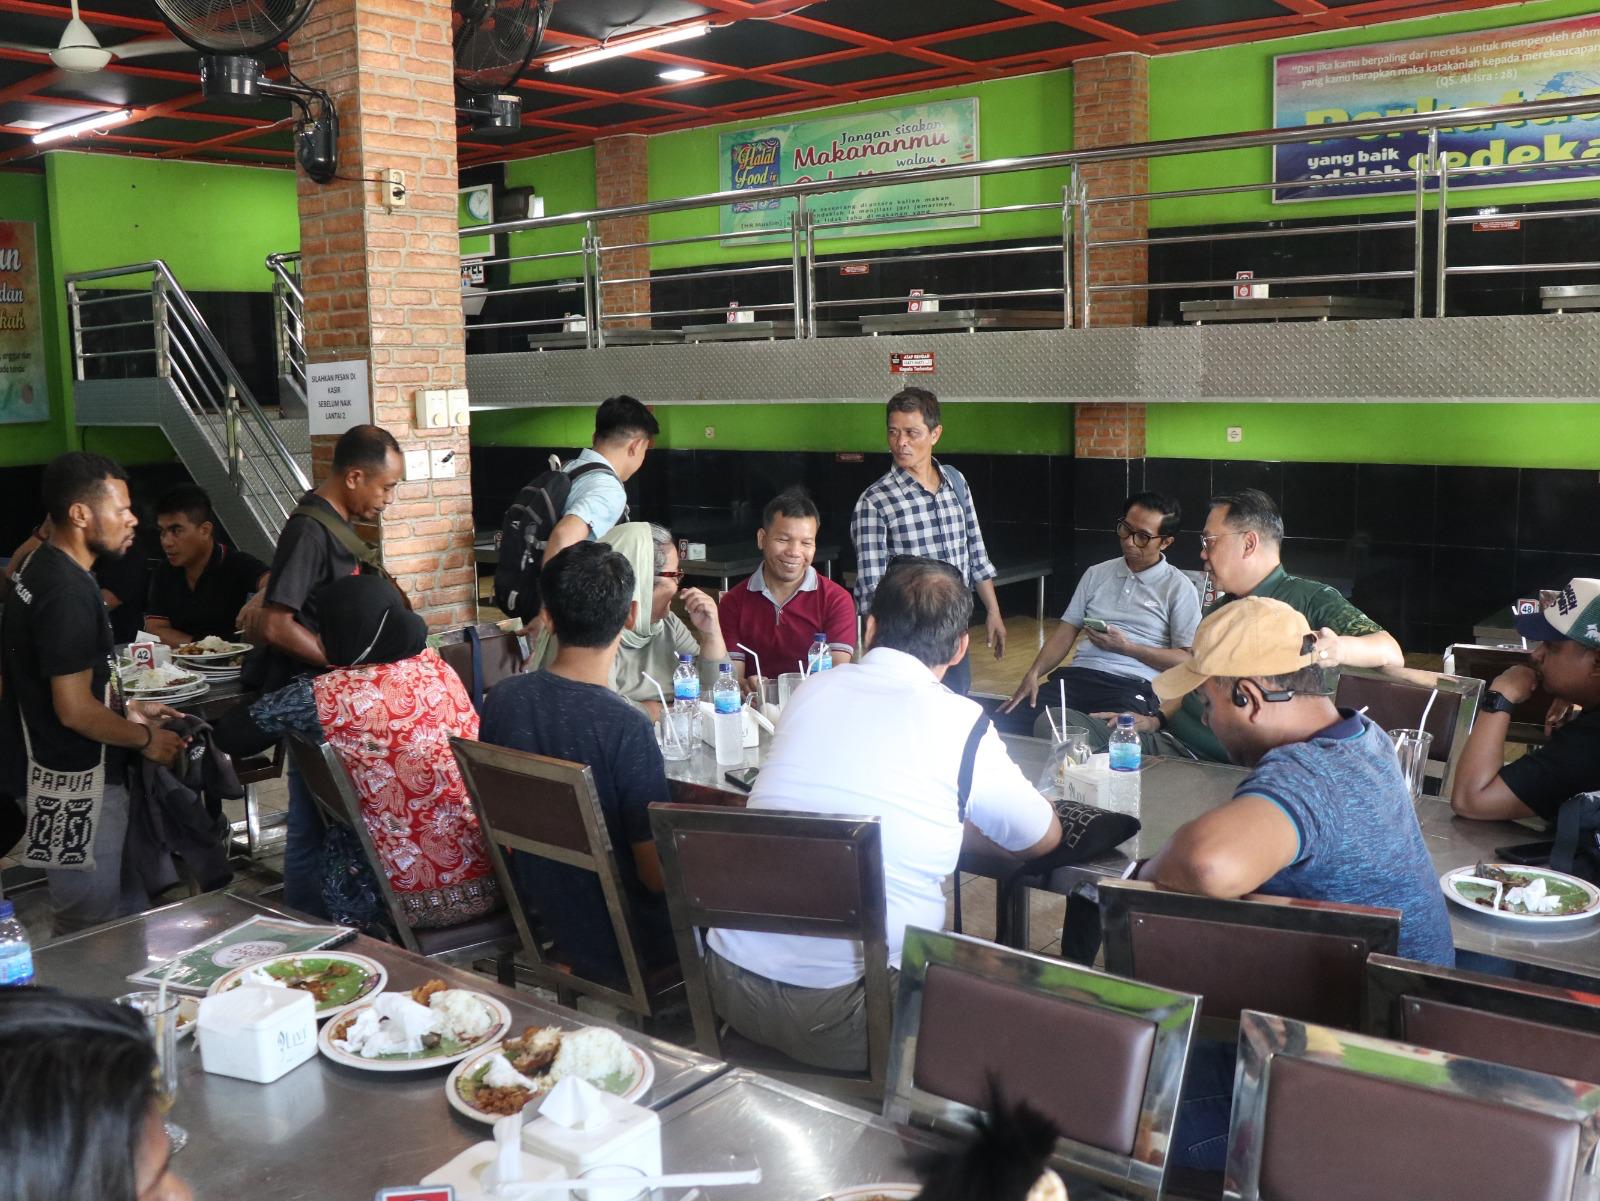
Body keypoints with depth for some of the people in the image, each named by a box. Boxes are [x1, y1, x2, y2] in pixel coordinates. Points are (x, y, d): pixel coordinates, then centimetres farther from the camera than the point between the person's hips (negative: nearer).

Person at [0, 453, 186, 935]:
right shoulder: (68, 592, -24)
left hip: (61, 772, 10)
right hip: (76, 786, -10)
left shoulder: (40, 567, 8)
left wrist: (126, 709, 14)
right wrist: (145, 739, -10)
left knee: (128, 902, 20)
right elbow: (74, 710, -24)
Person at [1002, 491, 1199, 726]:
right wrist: (1033, 674, -1)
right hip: (1078, 675, 4)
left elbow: (1187, 660, 0)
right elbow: (1065, 632, 15)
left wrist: (1126, 647, -7)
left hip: (1133, 686, -4)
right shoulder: (1097, 574, 19)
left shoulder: (1178, 588, 6)